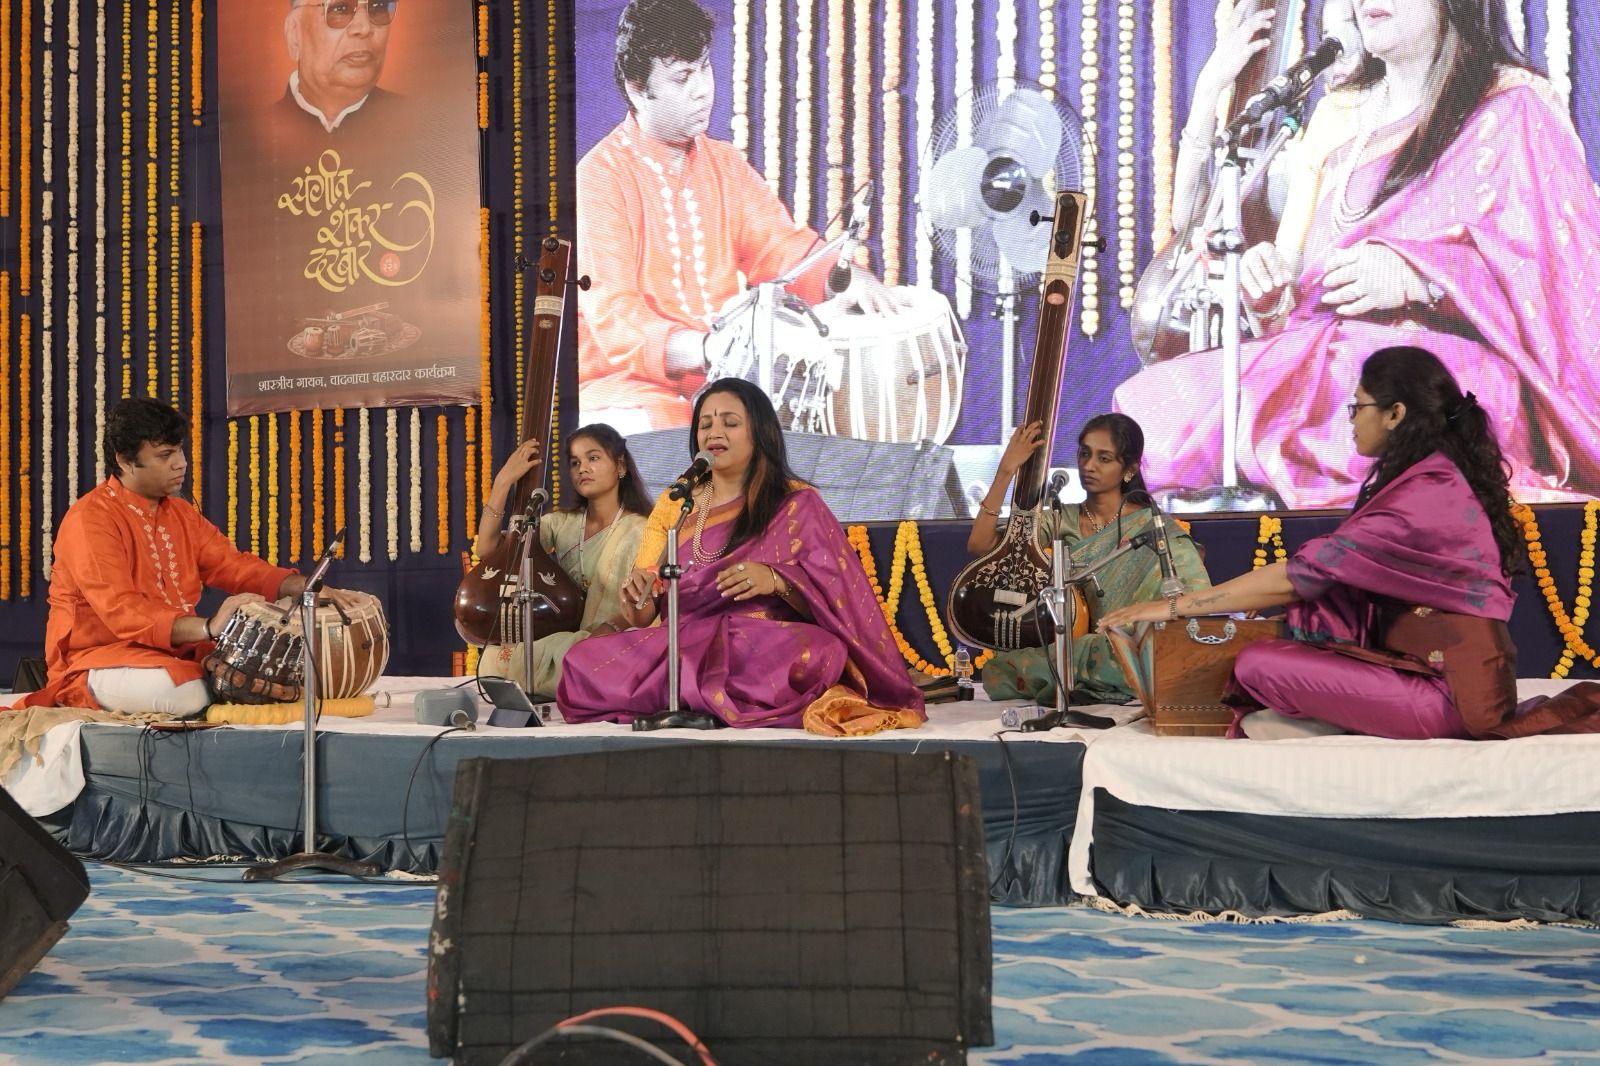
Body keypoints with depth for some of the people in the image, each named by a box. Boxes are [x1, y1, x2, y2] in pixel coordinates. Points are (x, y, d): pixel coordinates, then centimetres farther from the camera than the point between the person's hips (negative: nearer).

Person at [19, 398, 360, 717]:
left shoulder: (180, 513, 13)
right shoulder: (90, 520, -14)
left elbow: (235, 567, 10)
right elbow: (121, 612, -25)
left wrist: (307, 588, -9)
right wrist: (208, 627, -39)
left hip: (175, 654, 7)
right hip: (99, 659, -7)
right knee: (186, 692, -36)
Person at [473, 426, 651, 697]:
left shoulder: (641, 530, -2)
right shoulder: (560, 524, 12)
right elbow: (487, 549, 2)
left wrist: (609, 628, -30)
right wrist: (504, 481, -5)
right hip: (561, 642, 5)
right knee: (498, 655, -25)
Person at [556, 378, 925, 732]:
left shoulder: (796, 503, 8)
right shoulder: (673, 504, 18)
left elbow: (836, 594, -2)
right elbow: (642, 615, 14)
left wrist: (775, 580, -21)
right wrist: (638, 600, -11)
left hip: (769, 644, -2)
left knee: (816, 654, -37)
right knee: (583, 663, -24)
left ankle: (688, 702, -22)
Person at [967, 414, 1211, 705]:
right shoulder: (1060, 522, 8)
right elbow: (979, 544, -3)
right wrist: (1007, 470, -6)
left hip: (1134, 661, -3)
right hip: (1070, 653, 3)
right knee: (999, 672, -26)